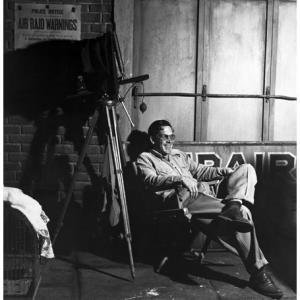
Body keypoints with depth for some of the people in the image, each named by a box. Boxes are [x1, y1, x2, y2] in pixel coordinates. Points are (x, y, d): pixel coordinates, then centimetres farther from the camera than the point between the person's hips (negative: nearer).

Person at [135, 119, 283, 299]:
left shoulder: (179, 155, 33)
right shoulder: (145, 158, 11)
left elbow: (200, 171, 27)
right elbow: (151, 180, -8)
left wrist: (226, 172, 8)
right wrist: (180, 179, -24)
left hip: (203, 195, 8)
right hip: (182, 199, -8)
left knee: (246, 169, -8)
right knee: (242, 213, -27)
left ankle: (233, 205, -35)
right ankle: (258, 272, -25)